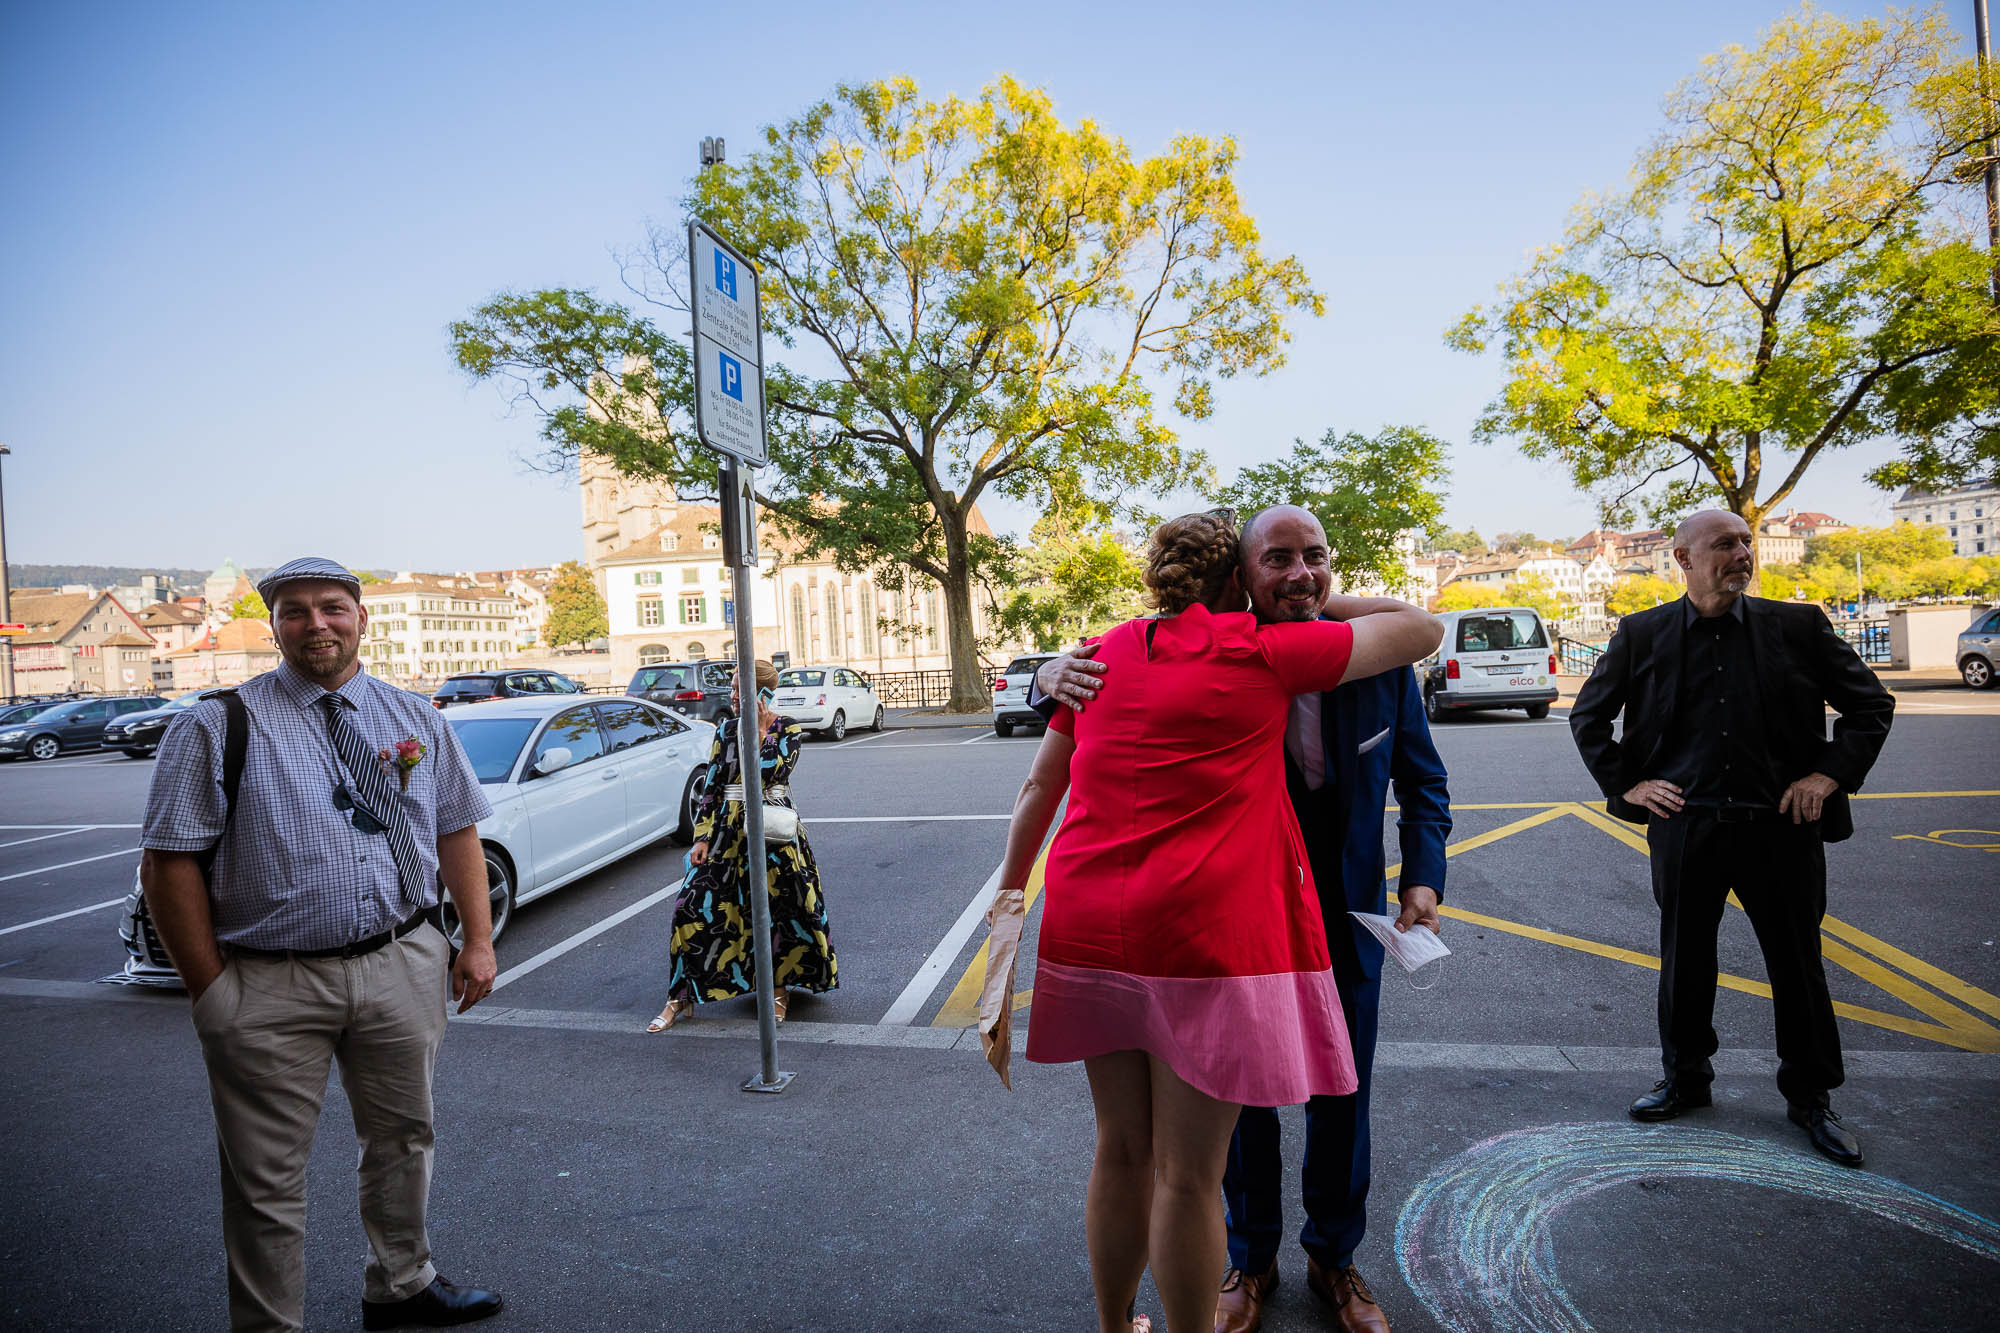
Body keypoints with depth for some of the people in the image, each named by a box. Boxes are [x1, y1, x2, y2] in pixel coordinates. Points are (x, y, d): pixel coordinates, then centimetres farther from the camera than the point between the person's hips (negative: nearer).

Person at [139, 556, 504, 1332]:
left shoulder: (416, 719, 7)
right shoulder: (217, 728, -5)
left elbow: (457, 831, 9)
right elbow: (170, 864, -6)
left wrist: (478, 941, 3)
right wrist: (210, 989, -10)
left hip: (405, 968, 4)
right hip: (271, 988, -3)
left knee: (403, 1139, 20)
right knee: (267, 1179, 8)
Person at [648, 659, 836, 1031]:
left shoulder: (790, 731, -2)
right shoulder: (726, 731, 5)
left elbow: (769, 773, -18)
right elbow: (711, 787, 4)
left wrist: (762, 730, -13)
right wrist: (702, 837, -3)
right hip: (729, 827, 2)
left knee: (781, 906, -1)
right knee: (695, 906, -4)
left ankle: (778, 988, 22)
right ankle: (679, 998, 7)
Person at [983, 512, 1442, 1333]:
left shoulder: (1100, 658, 11)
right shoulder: (1260, 652, -3)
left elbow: (1039, 787, 14)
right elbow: (1421, 629, 5)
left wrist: (1009, 894, 23)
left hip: (1092, 929, 6)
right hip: (1206, 934, -5)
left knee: (1120, 1151, 20)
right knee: (1187, 1175, 7)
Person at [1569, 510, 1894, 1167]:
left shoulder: (1799, 626, 0)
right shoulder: (1642, 634, 0)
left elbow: (1872, 704, 8)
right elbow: (1587, 716, 8)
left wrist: (1829, 774, -3)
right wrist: (1625, 784, 0)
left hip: (1783, 826, 0)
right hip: (1685, 829, 0)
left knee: (1799, 965, 11)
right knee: (1684, 961, 13)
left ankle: (1810, 1096, 31)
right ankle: (1685, 1078, 32)